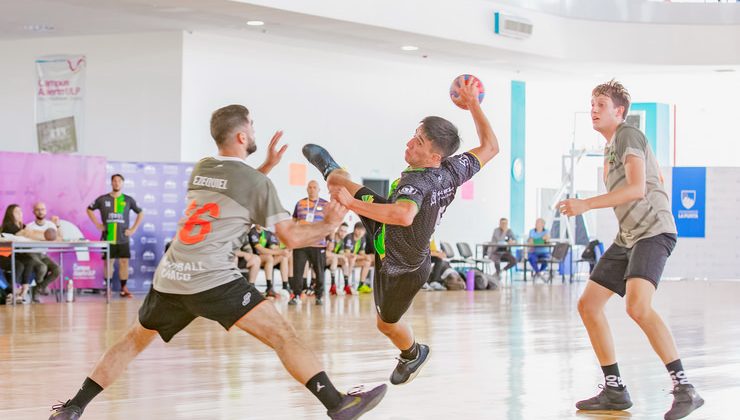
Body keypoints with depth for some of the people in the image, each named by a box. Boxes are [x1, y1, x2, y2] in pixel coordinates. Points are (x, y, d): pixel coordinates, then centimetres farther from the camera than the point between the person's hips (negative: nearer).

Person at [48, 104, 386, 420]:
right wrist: (329, 224, 18)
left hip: (169, 278, 6)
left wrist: (266, 166, 37)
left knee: (134, 340, 24)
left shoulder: (200, 169, 20)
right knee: (282, 335, -7)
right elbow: (291, 237, 2)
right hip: (213, 279, -6)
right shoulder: (257, 182, 2)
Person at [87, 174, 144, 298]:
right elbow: (89, 209, 13)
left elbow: (140, 213, 13)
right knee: (108, 262, 1)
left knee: (124, 262, -2)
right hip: (108, 237, -1)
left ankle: (124, 288, 3)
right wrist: (97, 224, 3)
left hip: (123, 238, 1)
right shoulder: (103, 199, 2)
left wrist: (133, 228, 4)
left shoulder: (128, 200, 4)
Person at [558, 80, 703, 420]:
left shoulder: (628, 135, -8)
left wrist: (587, 205, -27)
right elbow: (660, 178, 32)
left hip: (653, 232, -11)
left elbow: (637, 188, -24)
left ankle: (684, 389, -26)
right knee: (588, 305, 7)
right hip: (627, 237, 11)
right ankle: (615, 391, 12)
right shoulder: (611, 145, 20)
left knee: (638, 306, -30)